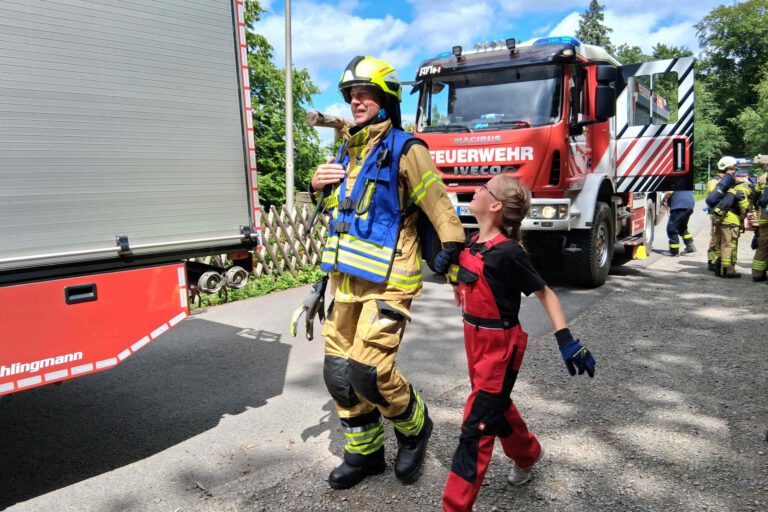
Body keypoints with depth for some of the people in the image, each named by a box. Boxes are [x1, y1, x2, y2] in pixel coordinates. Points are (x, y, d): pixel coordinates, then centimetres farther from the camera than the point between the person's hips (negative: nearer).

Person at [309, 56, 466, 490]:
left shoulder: (405, 150, -7)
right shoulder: (349, 151, 16)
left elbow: (441, 209, -11)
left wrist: (458, 257, -18)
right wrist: (318, 186, 8)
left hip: (387, 282, -8)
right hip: (348, 281, 8)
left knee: (367, 371, -13)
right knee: (339, 372, 9)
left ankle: (415, 428, 18)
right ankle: (365, 452, 29)